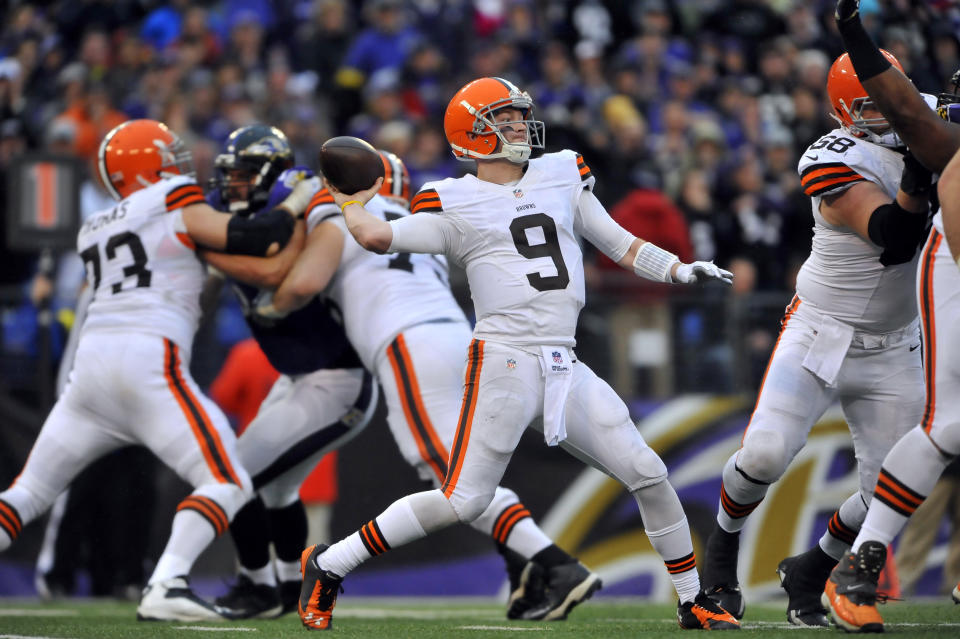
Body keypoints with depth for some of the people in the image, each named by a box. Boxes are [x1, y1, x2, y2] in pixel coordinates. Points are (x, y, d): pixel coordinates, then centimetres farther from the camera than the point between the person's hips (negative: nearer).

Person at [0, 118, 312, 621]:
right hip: (148, 364, -6)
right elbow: (251, 241, -2)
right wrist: (295, 204, 14)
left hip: (91, 362, 6)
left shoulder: (94, 233, 24)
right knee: (227, 484, -2)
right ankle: (166, 588, -21)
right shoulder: (175, 204, 6)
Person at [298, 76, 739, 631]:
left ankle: (693, 602, 15)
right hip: (504, 361, -5)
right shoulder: (455, 204, 0)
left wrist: (682, 270, 5)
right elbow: (379, 236, -11)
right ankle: (327, 566, 2)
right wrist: (348, 201, 8)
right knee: (464, 501, -10)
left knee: (648, 474, 1)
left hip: (566, 370, 5)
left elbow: (620, 244, 19)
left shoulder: (563, 177, 16)